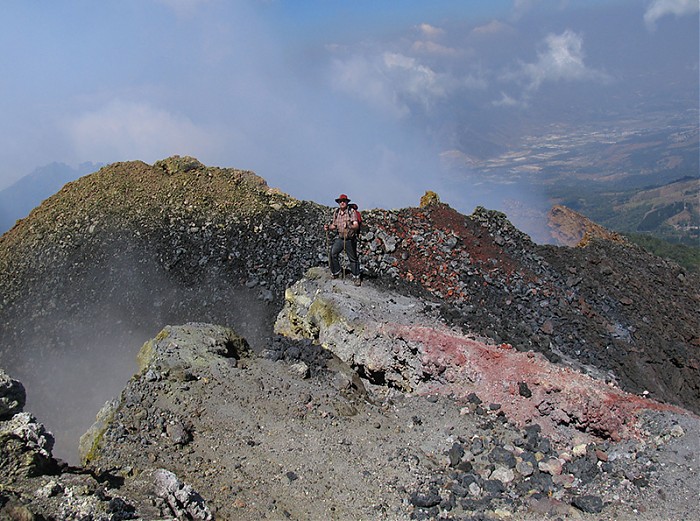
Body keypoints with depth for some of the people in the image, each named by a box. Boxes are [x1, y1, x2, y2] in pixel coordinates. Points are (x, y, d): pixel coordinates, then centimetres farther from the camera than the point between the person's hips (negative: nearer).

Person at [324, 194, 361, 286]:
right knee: (333, 253, -17)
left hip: (350, 239, -3)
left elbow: (356, 226, -19)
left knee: (353, 258, 6)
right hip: (339, 238, 3)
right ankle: (335, 273, 0)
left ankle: (356, 277, 22)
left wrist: (349, 226, -40)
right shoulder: (336, 213, 4)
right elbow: (334, 225, 15)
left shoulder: (352, 212, -10)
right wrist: (328, 227, -6)